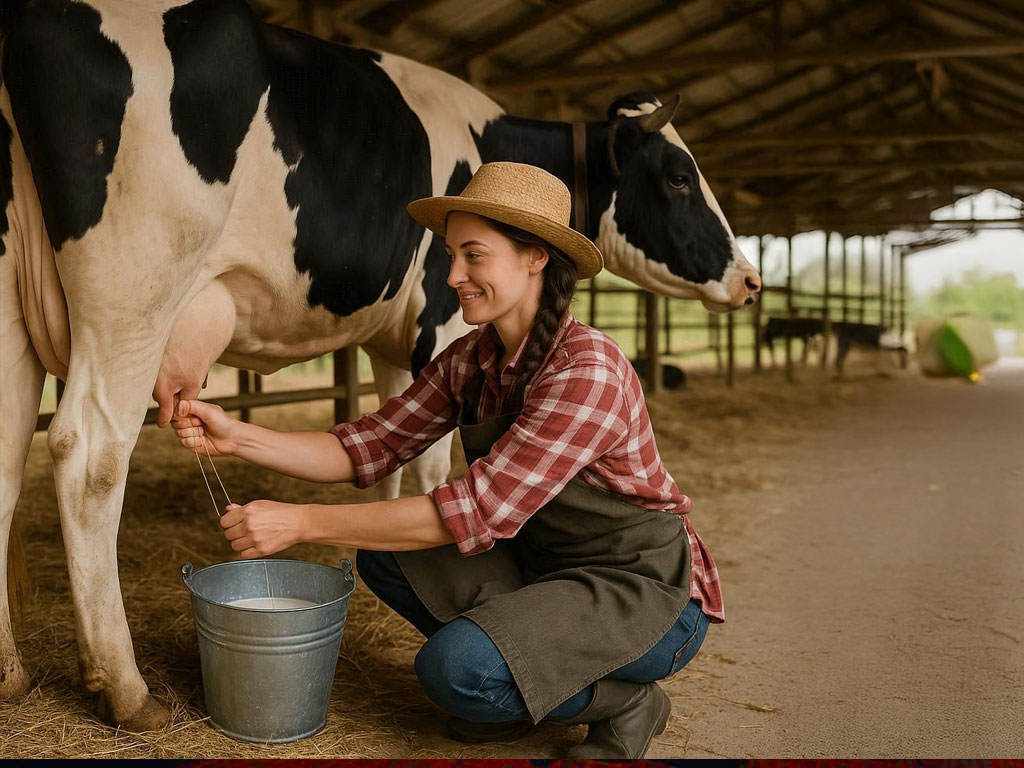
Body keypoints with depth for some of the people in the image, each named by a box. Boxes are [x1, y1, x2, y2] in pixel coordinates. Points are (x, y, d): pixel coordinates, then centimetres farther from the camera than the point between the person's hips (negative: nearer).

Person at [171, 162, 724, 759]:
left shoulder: (588, 369, -26)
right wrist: (239, 437, -15)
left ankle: (625, 702, -1)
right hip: (544, 568, 8)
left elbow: (482, 509, -31)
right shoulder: (468, 362, -1)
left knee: (455, 669, -27)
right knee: (383, 552, -5)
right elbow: (371, 448, -2)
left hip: (649, 593, -8)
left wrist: (303, 522, -31)